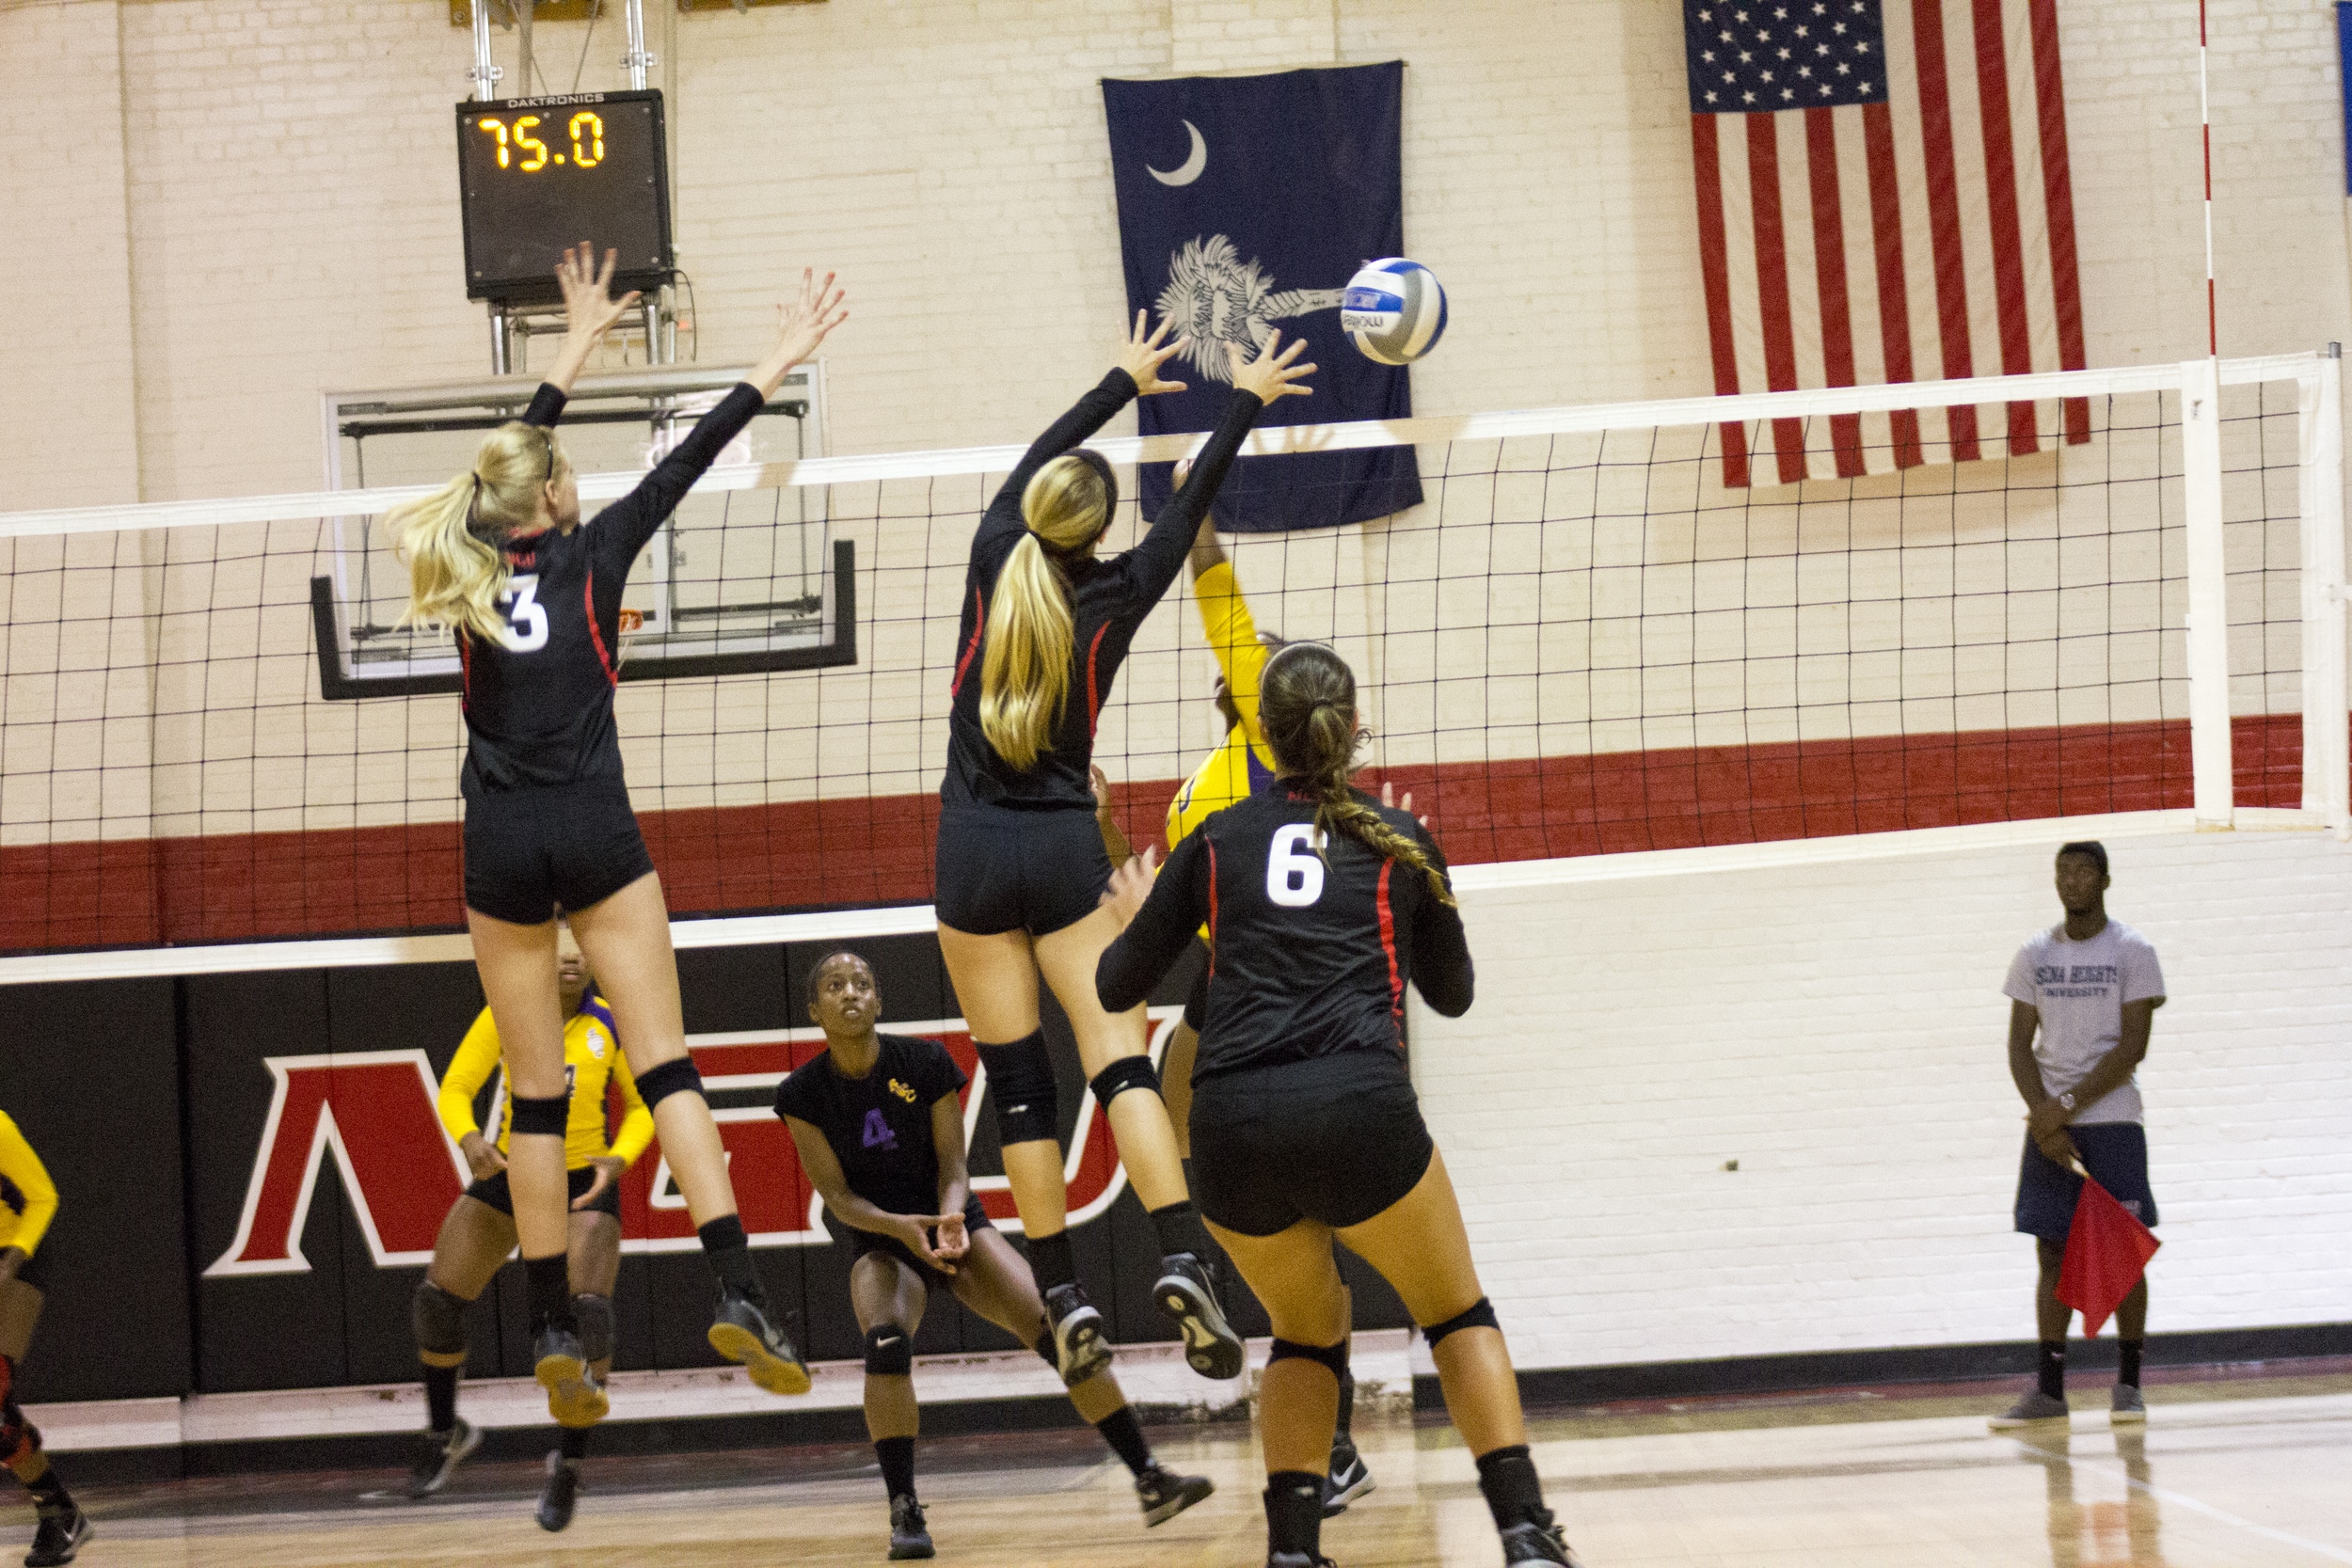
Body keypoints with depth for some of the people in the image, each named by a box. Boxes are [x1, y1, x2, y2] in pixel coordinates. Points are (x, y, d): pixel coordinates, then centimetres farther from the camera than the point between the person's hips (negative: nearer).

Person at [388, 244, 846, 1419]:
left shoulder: (471, 564, 9)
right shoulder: (590, 554, 0)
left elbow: (510, 455, 25)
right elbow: (685, 463, 5)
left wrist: (576, 348, 37)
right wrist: (778, 365, 12)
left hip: (501, 842, 3)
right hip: (593, 834, -3)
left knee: (534, 1091, 6)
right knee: (665, 1062, -6)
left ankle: (552, 1329, 5)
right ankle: (736, 1291, -17)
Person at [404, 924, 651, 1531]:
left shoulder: (610, 1025, -9)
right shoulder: (504, 1017, -10)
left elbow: (640, 1108, 1)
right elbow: (455, 1089, -8)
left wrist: (619, 1159, -18)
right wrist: (470, 1140, -28)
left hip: (584, 1183, -2)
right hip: (508, 1173, 2)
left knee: (587, 1313, -20)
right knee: (435, 1303, 0)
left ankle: (570, 1465, 1)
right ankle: (444, 1433, 28)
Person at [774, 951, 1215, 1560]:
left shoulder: (925, 1063, -10)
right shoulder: (803, 1094, -11)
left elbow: (952, 1165, -6)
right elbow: (836, 1194, -11)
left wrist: (950, 1220, -28)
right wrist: (900, 1227, -29)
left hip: (955, 1223, 1)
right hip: (881, 1241, -1)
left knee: (1055, 1330, -16)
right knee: (886, 1343, -32)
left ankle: (1149, 1477, -8)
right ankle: (904, 1512, -25)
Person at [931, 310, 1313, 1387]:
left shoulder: (995, 561, 0)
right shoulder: (1113, 599, -4)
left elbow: (1035, 460, 17)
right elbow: (1190, 506, 9)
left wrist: (1124, 383, 31)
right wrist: (1244, 405, 21)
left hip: (974, 849, 1)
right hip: (1065, 846, -1)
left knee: (1018, 1084, 3)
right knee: (1119, 1062, -7)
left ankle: (1065, 1298, 1)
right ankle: (1183, 1264, -24)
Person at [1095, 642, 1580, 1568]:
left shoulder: (1217, 842, 17)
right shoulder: (1399, 840, 16)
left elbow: (1116, 987, 23)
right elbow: (1452, 994, 29)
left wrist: (1132, 922, 43)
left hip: (1231, 1121, 2)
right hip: (1358, 1108, -2)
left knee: (1308, 1332, 25)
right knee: (1458, 1315, 19)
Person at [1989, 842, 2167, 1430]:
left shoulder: (2132, 952, -3)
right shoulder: (2034, 954, 8)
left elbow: (2132, 1046, -10)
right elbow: (2020, 1045, 6)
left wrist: (2066, 1106, -15)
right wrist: (2043, 1117, -9)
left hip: (2112, 1120, -3)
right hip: (2050, 1122, 3)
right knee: (2053, 1252, 2)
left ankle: (2128, 1383, 6)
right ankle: (2048, 1389, 3)